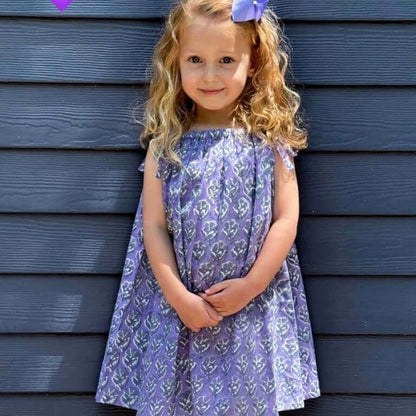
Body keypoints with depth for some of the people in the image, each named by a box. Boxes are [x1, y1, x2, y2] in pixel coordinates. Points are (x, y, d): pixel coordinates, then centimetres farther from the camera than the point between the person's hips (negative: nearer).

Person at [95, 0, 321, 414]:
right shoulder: (166, 145, -2)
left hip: (253, 304, 0)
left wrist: (250, 286, -10)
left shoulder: (269, 140, -3)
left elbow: (286, 220, -4)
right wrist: (178, 296, -10)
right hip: (177, 304, 1)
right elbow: (154, 226, -3)